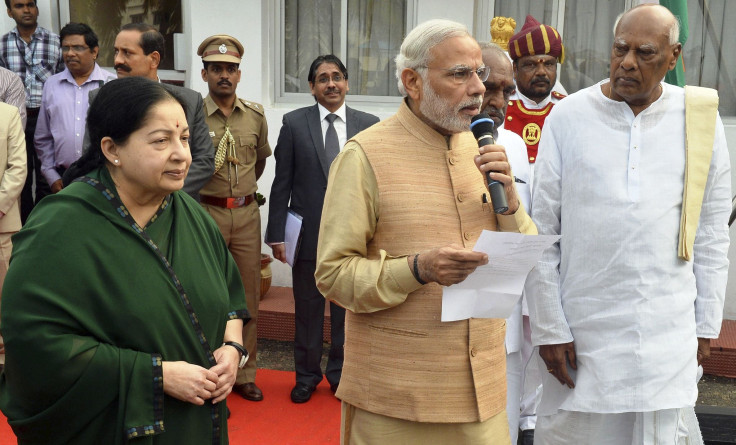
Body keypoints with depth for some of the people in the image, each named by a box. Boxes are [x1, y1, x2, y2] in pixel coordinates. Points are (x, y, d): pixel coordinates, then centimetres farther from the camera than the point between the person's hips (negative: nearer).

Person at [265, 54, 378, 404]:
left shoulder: (369, 125, 3)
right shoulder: (294, 123, 1)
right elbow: (282, 183, 0)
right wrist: (277, 233, -3)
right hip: (308, 231, 0)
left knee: (346, 308, 11)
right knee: (307, 307, 11)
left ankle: (340, 373, 30)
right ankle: (307, 376, 29)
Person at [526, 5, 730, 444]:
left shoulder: (700, 120, 2)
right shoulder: (568, 117, -3)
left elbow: (712, 233, 7)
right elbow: (543, 231, -2)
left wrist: (706, 325, 7)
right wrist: (549, 327, -4)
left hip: (669, 336, 1)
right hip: (582, 329, -1)